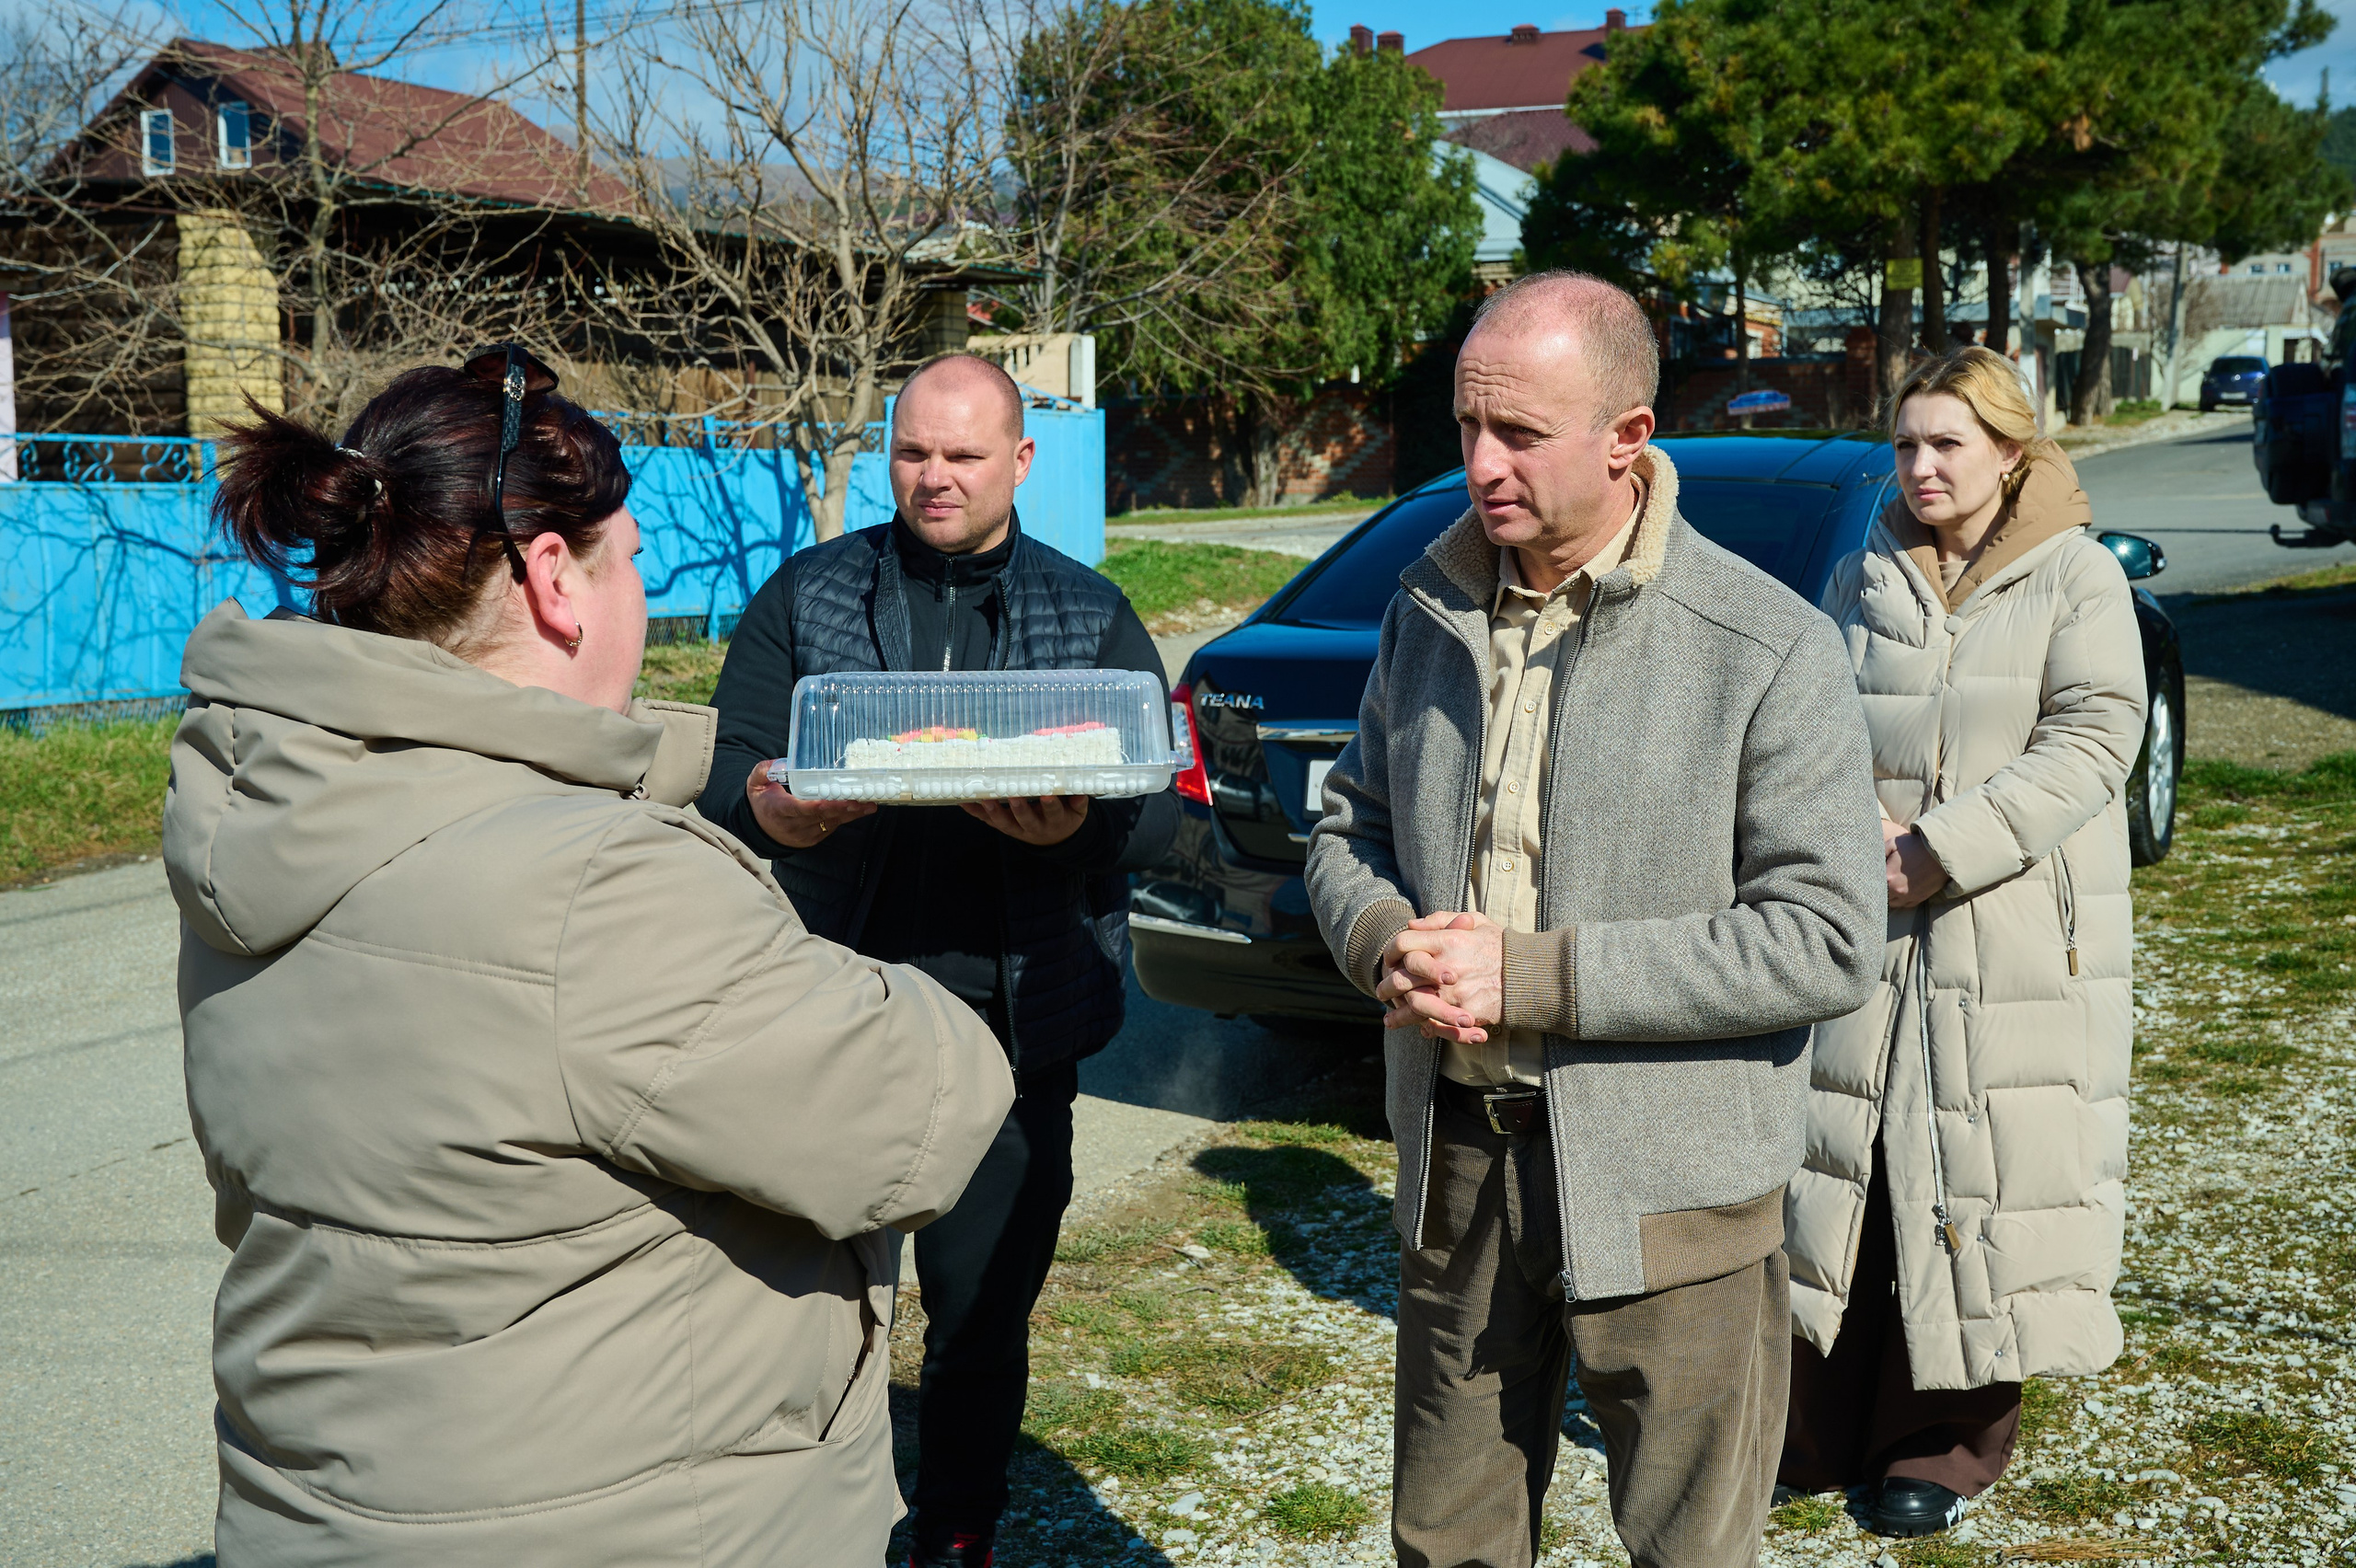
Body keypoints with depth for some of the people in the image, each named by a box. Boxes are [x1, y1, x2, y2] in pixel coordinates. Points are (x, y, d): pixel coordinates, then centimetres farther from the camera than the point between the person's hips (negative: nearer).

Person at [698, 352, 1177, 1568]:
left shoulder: (1092, 616, 8)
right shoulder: (806, 596, 8)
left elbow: (1161, 806, 2)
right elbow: (726, 773, 2)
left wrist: (1077, 827, -21)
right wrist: (767, 809, -22)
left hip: (1010, 1022, 0)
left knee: (984, 1315, 9)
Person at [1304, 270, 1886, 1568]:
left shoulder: (1769, 651, -13)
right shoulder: (1429, 610, 5)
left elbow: (1827, 943, -17)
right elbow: (1347, 825, 14)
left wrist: (1531, 976, -21)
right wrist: (1385, 944, -10)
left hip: (1667, 1191, -4)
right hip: (1456, 1158, 5)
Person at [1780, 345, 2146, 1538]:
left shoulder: (2078, 578, 0)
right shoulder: (1861, 580, 12)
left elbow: (2091, 742, -9)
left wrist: (1944, 851, -16)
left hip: (2014, 938, -3)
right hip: (1864, 928, 4)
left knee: (1977, 1174, 1)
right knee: (1847, 1164, 5)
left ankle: (1952, 1439, 16)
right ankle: (1825, 1421, 18)